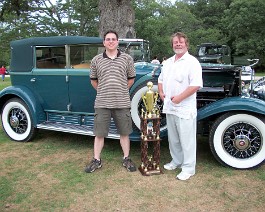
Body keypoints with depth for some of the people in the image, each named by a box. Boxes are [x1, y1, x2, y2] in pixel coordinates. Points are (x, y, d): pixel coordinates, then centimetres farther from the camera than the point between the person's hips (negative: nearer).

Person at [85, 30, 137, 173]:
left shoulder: (127, 58, 4)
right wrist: (103, 91, 12)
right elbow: (93, 80, 15)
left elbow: (131, 78, 12)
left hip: (122, 103, 0)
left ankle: (126, 159, 25)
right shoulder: (96, 60, 4)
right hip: (102, 103, 0)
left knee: (124, 133, 10)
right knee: (99, 133, 7)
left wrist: (121, 91, 11)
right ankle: (96, 160, 23)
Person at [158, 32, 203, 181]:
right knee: (173, 138, 18)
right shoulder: (168, 62, 15)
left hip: (185, 109, -7)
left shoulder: (192, 62, -9)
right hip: (169, 107, 8)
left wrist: (179, 98, -20)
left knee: (186, 139, 0)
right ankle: (176, 161, 34)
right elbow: (161, 79, 25)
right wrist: (161, 93, 7)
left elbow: (196, 85, -18)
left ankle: (188, 168, 12)